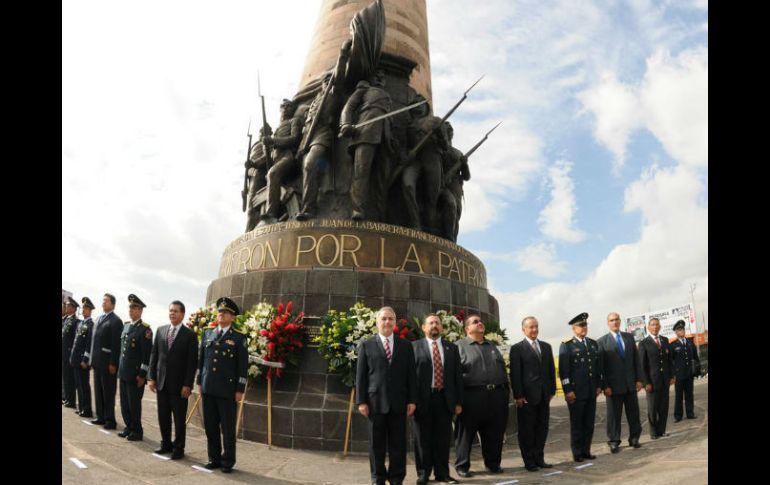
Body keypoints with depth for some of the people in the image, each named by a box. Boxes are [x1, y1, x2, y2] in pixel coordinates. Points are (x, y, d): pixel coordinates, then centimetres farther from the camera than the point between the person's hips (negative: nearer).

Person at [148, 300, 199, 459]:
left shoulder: (190, 335, -7)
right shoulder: (160, 331, 7)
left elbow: (192, 362, -9)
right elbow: (154, 355, 9)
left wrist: (187, 385, -13)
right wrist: (151, 377, 2)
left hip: (179, 384, -4)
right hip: (161, 382, 4)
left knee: (179, 418, 5)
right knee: (163, 416, 13)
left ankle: (178, 448, 18)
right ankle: (166, 443, 30)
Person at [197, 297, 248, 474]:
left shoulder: (239, 337, -4)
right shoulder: (208, 334, 10)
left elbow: (243, 365, -5)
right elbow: (201, 359, 14)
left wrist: (240, 389, -8)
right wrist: (199, 382, 11)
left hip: (227, 389, -4)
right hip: (208, 388, 4)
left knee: (228, 427, 3)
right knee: (210, 425, 11)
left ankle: (228, 462, 15)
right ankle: (214, 458, 24)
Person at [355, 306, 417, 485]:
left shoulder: (405, 345, 9)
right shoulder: (366, 345, 3)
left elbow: (411, 374, 7)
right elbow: (360, 375, 1)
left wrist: (412, 400, 0)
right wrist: (361, 401, -5)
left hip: (399, 402, 1)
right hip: (375, 401, -1)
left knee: (398, 443, 6)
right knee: (376, 443, 7)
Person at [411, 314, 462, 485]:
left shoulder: (451, 348, 12)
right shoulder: (414, 347, 2)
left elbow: (458, 376, 10)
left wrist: (458, 402, 5)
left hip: (445, 399, 3)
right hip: (423, 399, -2)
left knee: (443, 439, 9)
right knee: (423, 439, 6)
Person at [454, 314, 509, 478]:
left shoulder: (492, 346, 20)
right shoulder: (460, 346, 1)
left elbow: (503, 368, 22)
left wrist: (505, 391, 13)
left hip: (497, 396, 5)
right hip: (472, 396, -5)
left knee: (494, 433, 11)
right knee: (466, 433, 2)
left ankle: (493, 463, 26)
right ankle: (462, 466, 14)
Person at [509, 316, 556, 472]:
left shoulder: (546, 346, 12)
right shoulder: (517, 348, -5)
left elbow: (551, 370, 13)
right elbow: (515, 374, -9)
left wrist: (552, 390, 7)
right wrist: (518, 396, -13)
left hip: (544, 395, 5)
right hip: (527, 396, -5)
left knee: (542, 428, 11)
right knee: (527, 430, 4)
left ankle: (539, 459, 22)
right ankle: (529, 461, 14)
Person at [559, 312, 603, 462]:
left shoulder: (593, 344, 13)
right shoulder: (567, 345, -6)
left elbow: (598, 366, 17)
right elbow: (563, 370, -10)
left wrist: (598, 385, 11)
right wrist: (568, 390, -13)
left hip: (591, 391, 5)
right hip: (576, 392, -5)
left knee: (589, 423, 10)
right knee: (577, 423, 3)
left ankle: (586, 451, 20)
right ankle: (577, 453, 13)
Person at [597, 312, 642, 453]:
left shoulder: (629, 337, 9)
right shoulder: (602, 341, -4)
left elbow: (636, 360, 10)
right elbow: (601, 366, -7)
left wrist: (638, 379, 3)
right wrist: (605, 386, -11)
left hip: (630, 383, 4)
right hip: (613, 385, -3)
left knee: (633, 412, 10)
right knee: (614, 415, 4)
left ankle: (634, 438, 24)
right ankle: (614, 442, 13)